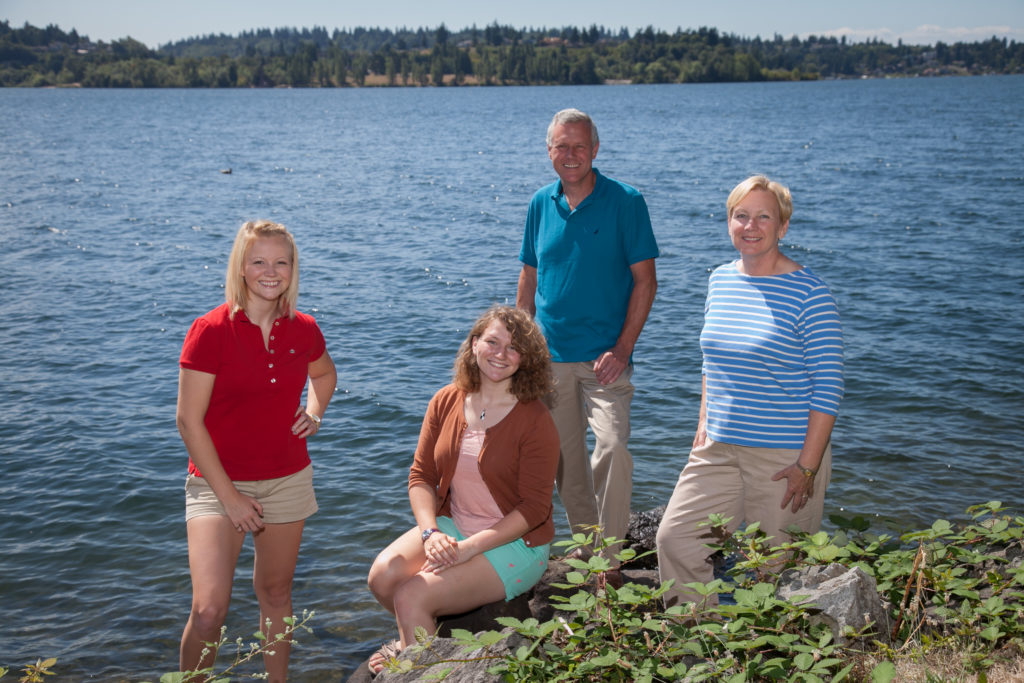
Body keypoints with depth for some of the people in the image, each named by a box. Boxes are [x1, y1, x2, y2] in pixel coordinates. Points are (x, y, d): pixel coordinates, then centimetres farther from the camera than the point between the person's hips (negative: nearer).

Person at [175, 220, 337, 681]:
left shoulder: (303, 330, 0)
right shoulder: (210, 331, -13)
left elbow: (324, 374, 24)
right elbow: (188, 422, -12)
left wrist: (314, 412, 2)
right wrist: (229, 497, -14)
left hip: (288, 481, 4)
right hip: (218, 482, -4)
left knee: (276, 594, 16)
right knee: (209, 609, -14)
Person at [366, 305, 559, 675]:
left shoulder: (535, 420, -14)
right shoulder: (446, 402, 1)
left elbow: (534, 509, -14)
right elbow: (421, 476, 3)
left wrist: (469, 548, -20)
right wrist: (431, 532, -15)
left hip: (513, 543, -5)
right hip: (451, 525, 5)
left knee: (411, 597, -23)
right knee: (382, 577, -19)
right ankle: (414, 636, 11)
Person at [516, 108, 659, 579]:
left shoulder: (625, 202, -5)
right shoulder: (541, 204, 7)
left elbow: (645, 280, -6)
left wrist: (623, 348, -14)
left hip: (604, 356, -4)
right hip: (549, 355, 4)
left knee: (612, 448, -17)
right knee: (565, 457, 11)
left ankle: (609, 560, -5)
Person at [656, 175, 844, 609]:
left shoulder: (808, 292, -11)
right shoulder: (720, 280, 7)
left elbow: (828, 386, -12)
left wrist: (808, 466, -16)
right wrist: (704, 424, 13)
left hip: (786, 456, -6)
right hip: (719, 448, 6)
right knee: (675, 538, 2)